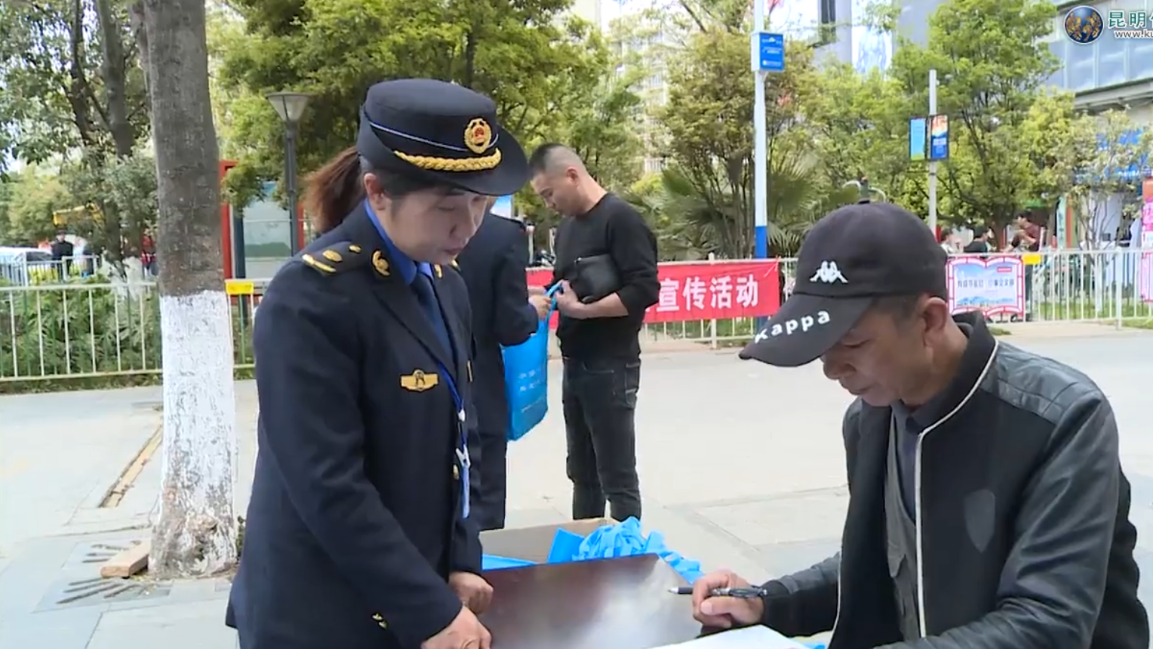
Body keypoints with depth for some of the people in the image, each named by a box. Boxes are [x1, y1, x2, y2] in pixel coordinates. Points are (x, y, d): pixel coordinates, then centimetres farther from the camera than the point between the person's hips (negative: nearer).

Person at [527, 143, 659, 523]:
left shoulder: (621, 219, -12)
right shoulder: (567, 226, 13)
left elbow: (644, 290, -20)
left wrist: (582, 309, -21)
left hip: (611, 366, -8)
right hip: (575, 365, 9)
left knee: (617, 478, 0)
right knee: (582, 474, 16)